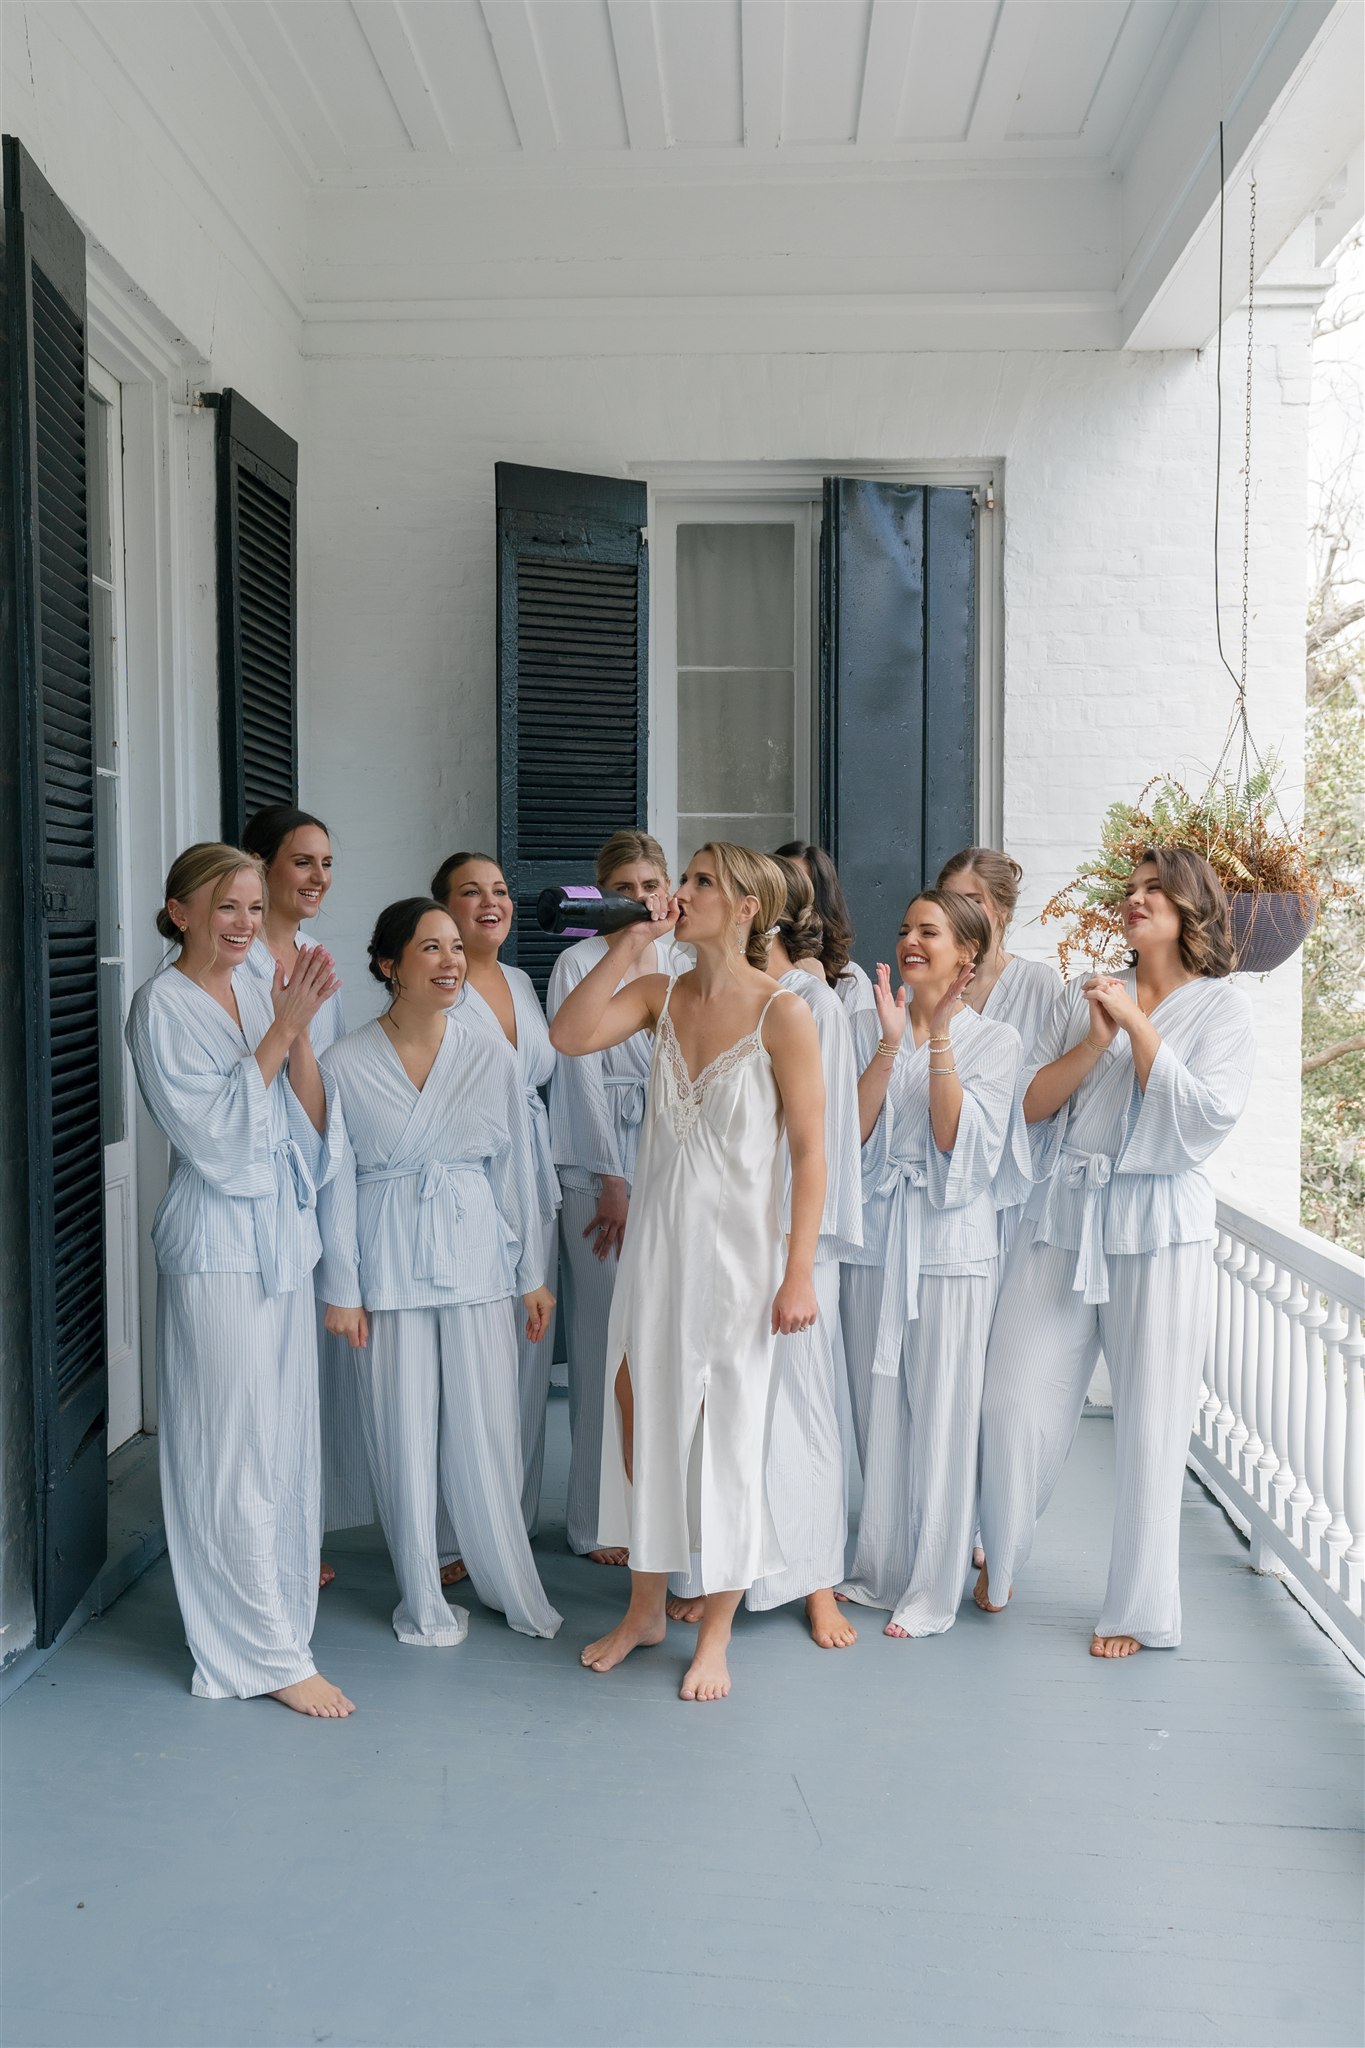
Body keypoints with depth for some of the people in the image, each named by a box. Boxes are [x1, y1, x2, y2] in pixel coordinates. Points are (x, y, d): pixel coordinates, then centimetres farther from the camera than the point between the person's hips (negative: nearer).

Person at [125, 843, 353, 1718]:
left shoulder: (260, 988, 8)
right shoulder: (163, 1004, -10)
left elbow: (311, 1127, 3)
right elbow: (212, 1133, -18)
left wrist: (301, 1032, -11)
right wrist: (280, 1030, -19)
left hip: (283, 1230, 7)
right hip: (218, 1242, -7)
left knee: (286, 1430, 15)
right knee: (237, 1445, -1)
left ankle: (282, 1587, 32)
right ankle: (269, 1652, 8)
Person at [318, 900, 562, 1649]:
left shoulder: (490, 1052, 0)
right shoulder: (345, 1063, -5)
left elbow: (515, 1164, 5)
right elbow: (335, 1183, -1)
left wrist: (532, 1273, 7)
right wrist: (341, 1289, -1)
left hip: (474, 1255, 1)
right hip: (388, 1263, -1)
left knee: (485, 1428, 6)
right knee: (403, 1433, 6)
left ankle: (511, 1586, 25)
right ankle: (422, 1601, 23)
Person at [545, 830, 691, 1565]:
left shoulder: (688, 965, 12)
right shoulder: (579, 965, -1)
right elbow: (582, 1074, -6)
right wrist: (614, 1183, -9)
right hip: (600, 1168, -4)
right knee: (605, 1341, -1)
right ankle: (598, 1518, 9)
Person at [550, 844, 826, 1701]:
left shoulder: (783, 1013, -11)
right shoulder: (661, 994, 4)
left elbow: (810, 1151, -11)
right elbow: (570, 1035, -11)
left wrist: (800, 1271, -14)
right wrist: (630, 943, -10)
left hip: (737, 1245, -5)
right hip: (656, 1239, 5)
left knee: (726, 1435, 5)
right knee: (642, 1421, 12)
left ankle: (715, 1636, 22)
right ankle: (646, 1607, 31)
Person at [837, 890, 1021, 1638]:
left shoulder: (994, 1039, -1)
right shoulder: (879, 1029, 9)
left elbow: (957, 1140, -13)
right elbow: (854, 1131, -4)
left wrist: (939, 1040, -17)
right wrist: (892, 1042, -12)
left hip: (951, 1239, -3)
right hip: (882, 1235, 4)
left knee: (941, 1413, 2)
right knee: (882, 1407, 10)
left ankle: (932, 1591, 14)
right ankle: (879, 1569, 24)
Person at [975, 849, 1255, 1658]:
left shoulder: (1223, 1006, 2)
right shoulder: (1087, 996, 10)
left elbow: (1208, 1118, -11)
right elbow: (1030, 1104, 4)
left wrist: (1138, 1026, -11)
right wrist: (1094, 1042, -10)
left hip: (1159, 1226, -2)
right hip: (1064, 1214, 3)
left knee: (1150, 1424, 3)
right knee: (1016, 1400, 1)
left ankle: (1140, 1609, 18)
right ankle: (1003, 1560, 25)